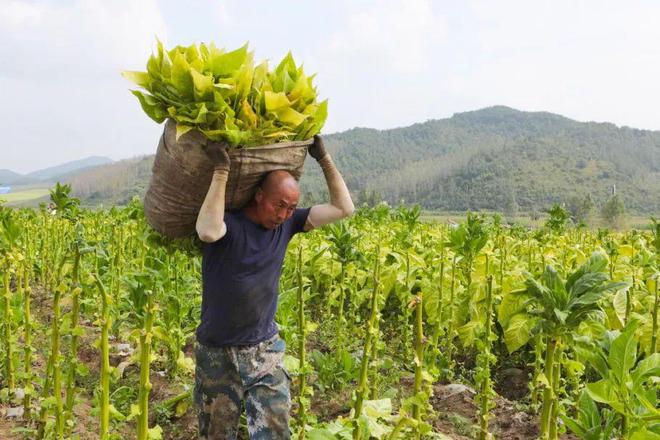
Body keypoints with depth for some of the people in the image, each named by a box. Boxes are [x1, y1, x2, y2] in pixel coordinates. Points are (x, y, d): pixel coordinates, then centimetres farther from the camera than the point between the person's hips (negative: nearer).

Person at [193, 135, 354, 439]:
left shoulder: (287, 224, -2)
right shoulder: (227, 222, -15)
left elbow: (344, 208, -2)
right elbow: (208, 232, -40)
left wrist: (323, 158, -6)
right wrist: (221, 169, -35)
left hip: (264, 351, 3)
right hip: (216, 353, -2)